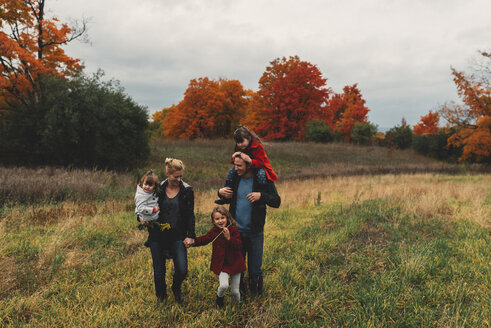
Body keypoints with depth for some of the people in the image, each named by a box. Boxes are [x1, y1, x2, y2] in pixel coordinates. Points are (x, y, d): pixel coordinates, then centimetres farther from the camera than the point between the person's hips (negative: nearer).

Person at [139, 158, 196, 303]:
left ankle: (176, 288, 26)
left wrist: (190, 236, -7)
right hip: (157, 237, 1)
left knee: (182, 270, -10)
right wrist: (142, 218, -8)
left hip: (177, 236, -1)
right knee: (159, 272, 7)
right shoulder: (158, 189, 1)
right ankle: (161, 295, 39)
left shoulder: (187, 191, -1)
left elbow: (190, 215, 1)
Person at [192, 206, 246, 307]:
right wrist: (192, 241, -2)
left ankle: (239, 303, 41)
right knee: (224, 285, -21)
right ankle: (220, 297, 15)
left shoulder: (233, 230, -10)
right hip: (221, 264, 1)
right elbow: (204, 239, 11)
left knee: (234, 291, 6)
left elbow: (239, 246, -18)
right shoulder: (213, 231, -2)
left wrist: (229, 238, -29)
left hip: (235, 263, -1)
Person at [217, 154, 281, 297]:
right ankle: (240, 291, 39)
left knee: (254, 269, 5)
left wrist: (261, 196, -28)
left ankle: (256, 293, 33)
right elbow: (227, 200, 17)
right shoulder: (234, 179, 2)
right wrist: (220, 192, -6)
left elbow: (277, 202, -11)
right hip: (236, 231, 3)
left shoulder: (263, 180, -8)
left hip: (255, 232, -3)